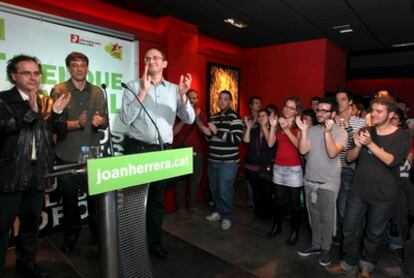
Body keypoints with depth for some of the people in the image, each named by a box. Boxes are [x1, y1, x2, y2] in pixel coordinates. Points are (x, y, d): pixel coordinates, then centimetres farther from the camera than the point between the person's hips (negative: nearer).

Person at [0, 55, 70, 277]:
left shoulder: (47, 101, 9)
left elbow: (59, 130, 5)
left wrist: (57, 112, -13)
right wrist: (30, 111, -28)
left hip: (38, 171, 4)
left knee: (31, 221, 17)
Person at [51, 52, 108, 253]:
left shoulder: (97, 92, 8)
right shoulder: (58, 91, -2)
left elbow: (105, 122, 7)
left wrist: (99, 122, -15)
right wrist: (76, 124, -24)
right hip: (67, 155, -2)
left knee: (96, 196, 8)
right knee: (69, 198, 11)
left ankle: (98, 233, 30)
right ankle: (71, 236, 31)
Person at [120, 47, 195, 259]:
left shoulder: (174, 89, 6)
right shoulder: (133, 86, -1)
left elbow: (189, 119, -2)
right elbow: (126, 118, -13)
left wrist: (183, 95, -18)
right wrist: (144, 90, -16)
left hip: (164, 150, 3)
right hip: (137, 148, -2)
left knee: (157, 198, 15)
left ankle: (154, 243, 33)